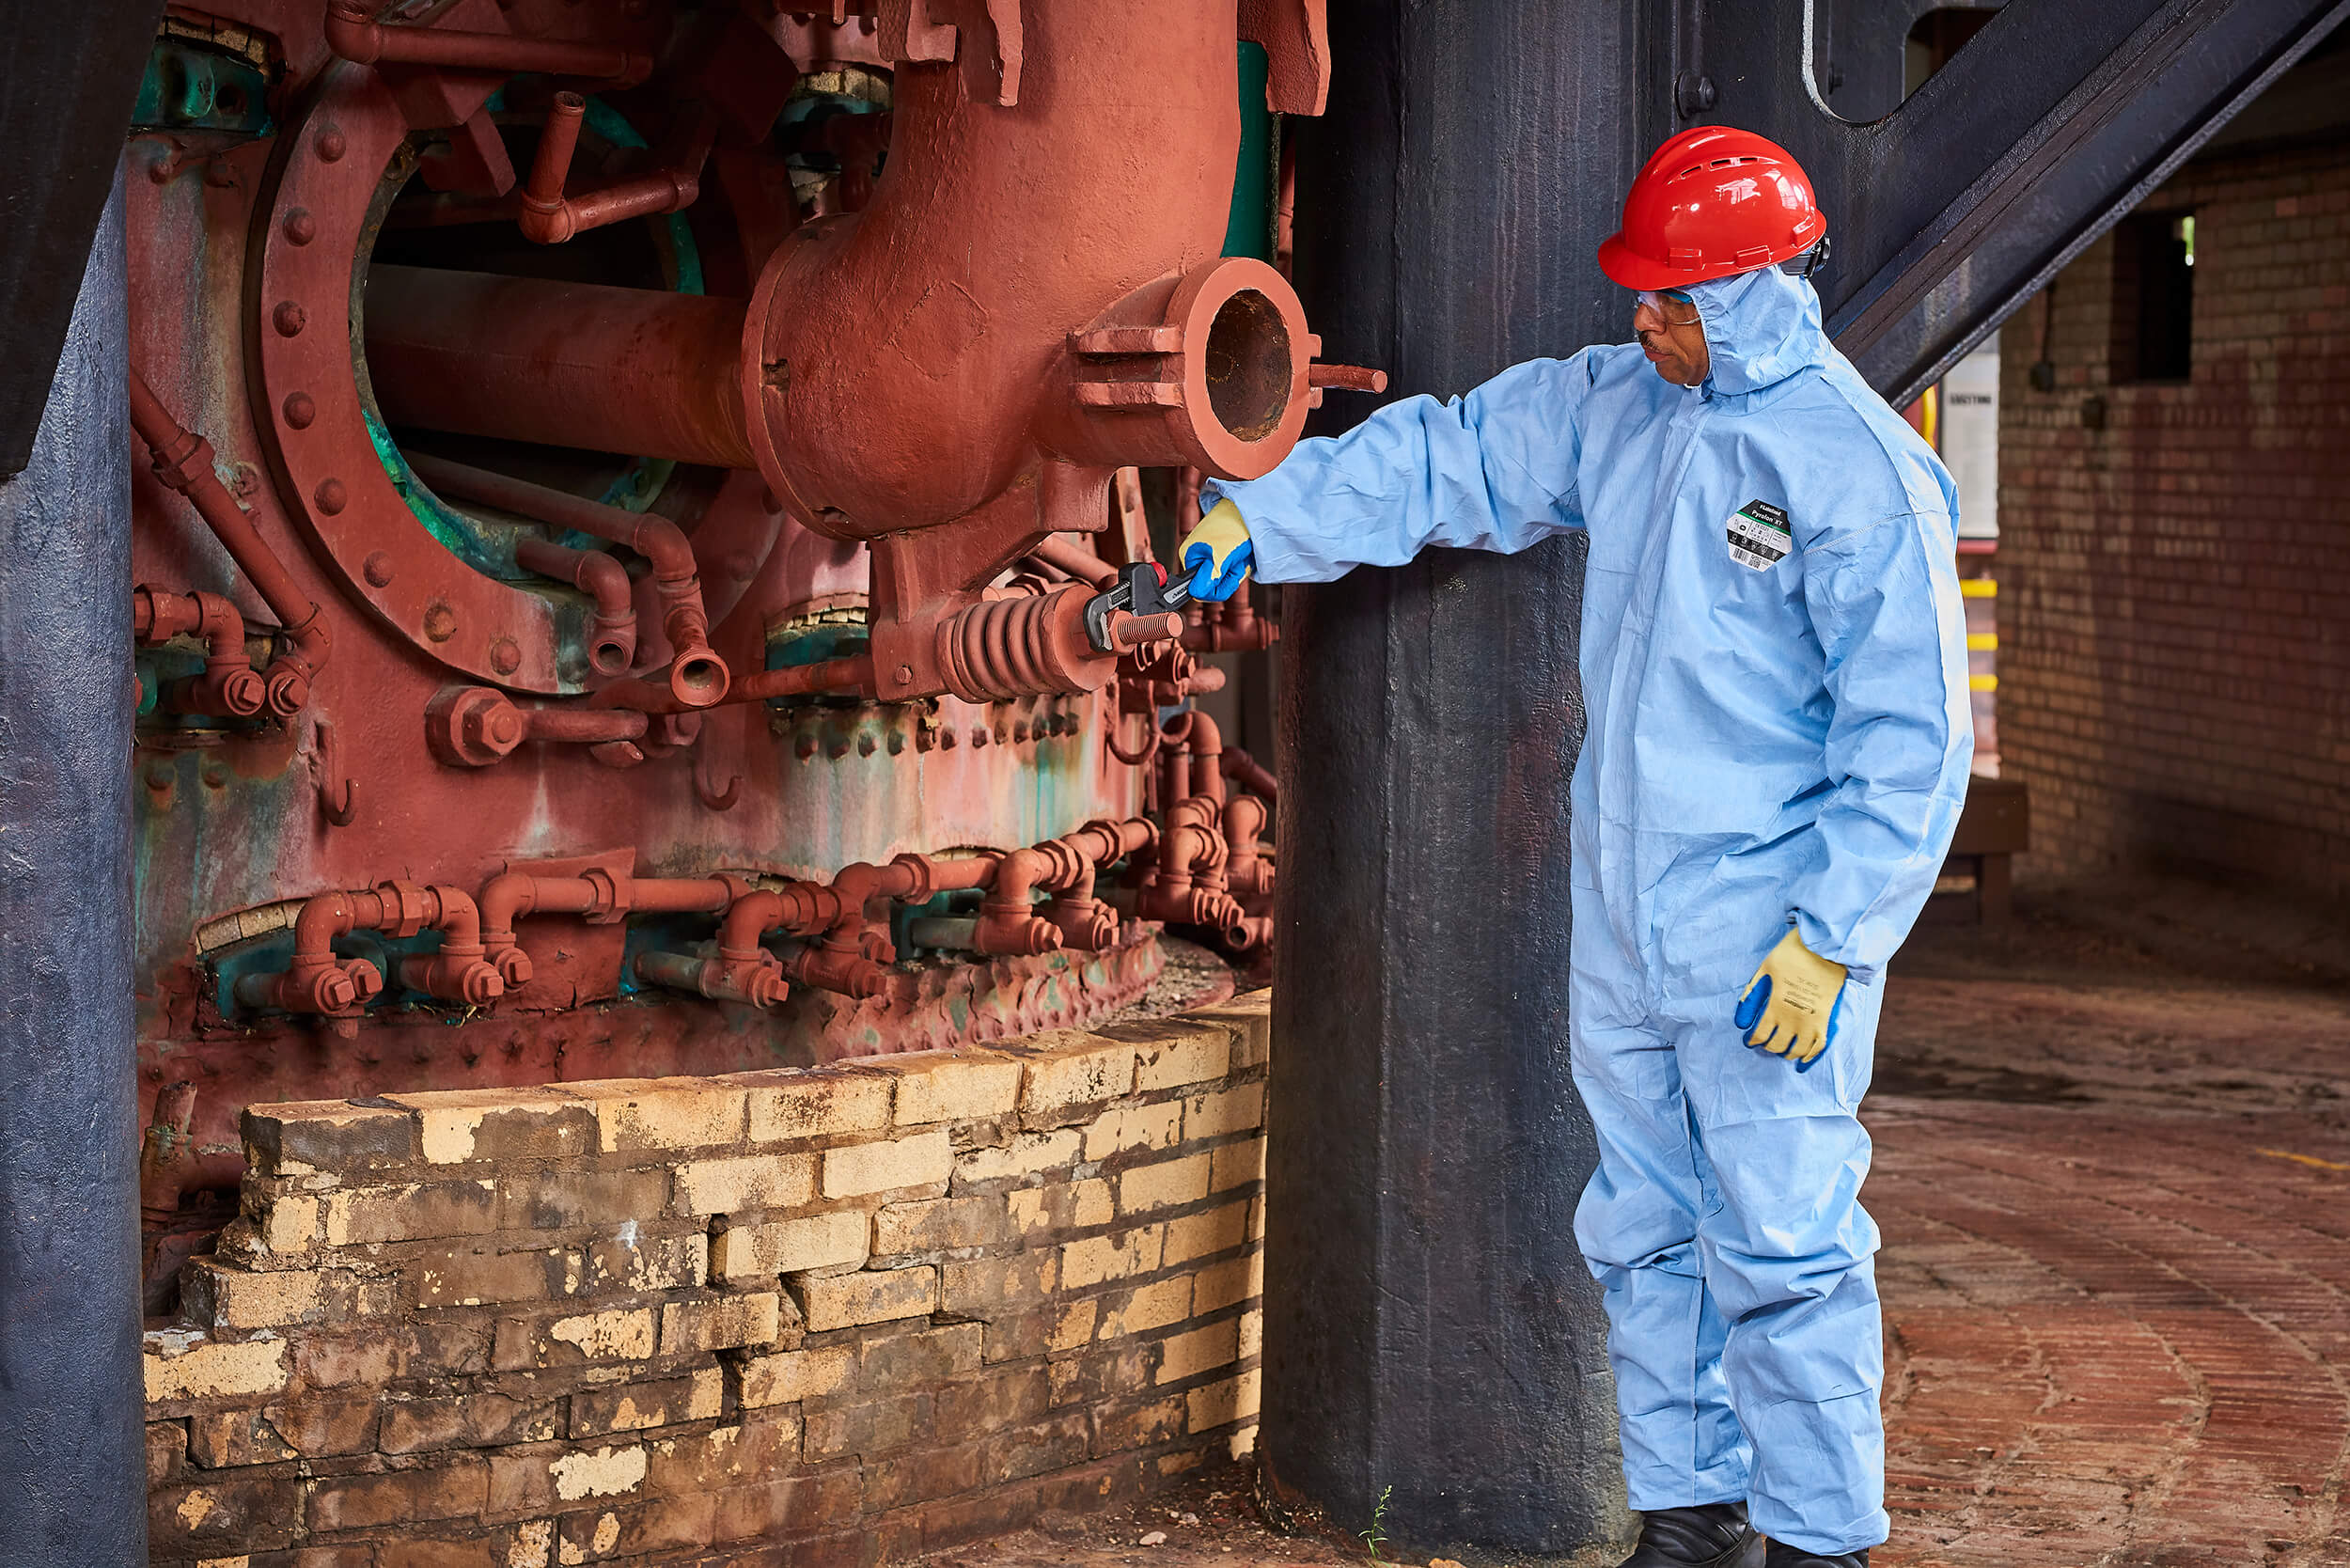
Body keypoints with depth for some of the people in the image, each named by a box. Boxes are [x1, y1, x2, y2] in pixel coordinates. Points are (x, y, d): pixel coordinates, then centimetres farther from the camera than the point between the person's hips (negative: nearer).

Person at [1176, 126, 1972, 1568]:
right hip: (1622, 929, 7)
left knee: (1779, 1246, -4)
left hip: (1769, 944, -7)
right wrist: (1258, 520, 13)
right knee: (1649, 1234, 13)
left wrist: (1830, 940, -18)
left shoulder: (1863, 473, -14)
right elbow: (1439, 462, 18)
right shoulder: (1612, 408, 7)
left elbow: (1910, 738, -15)